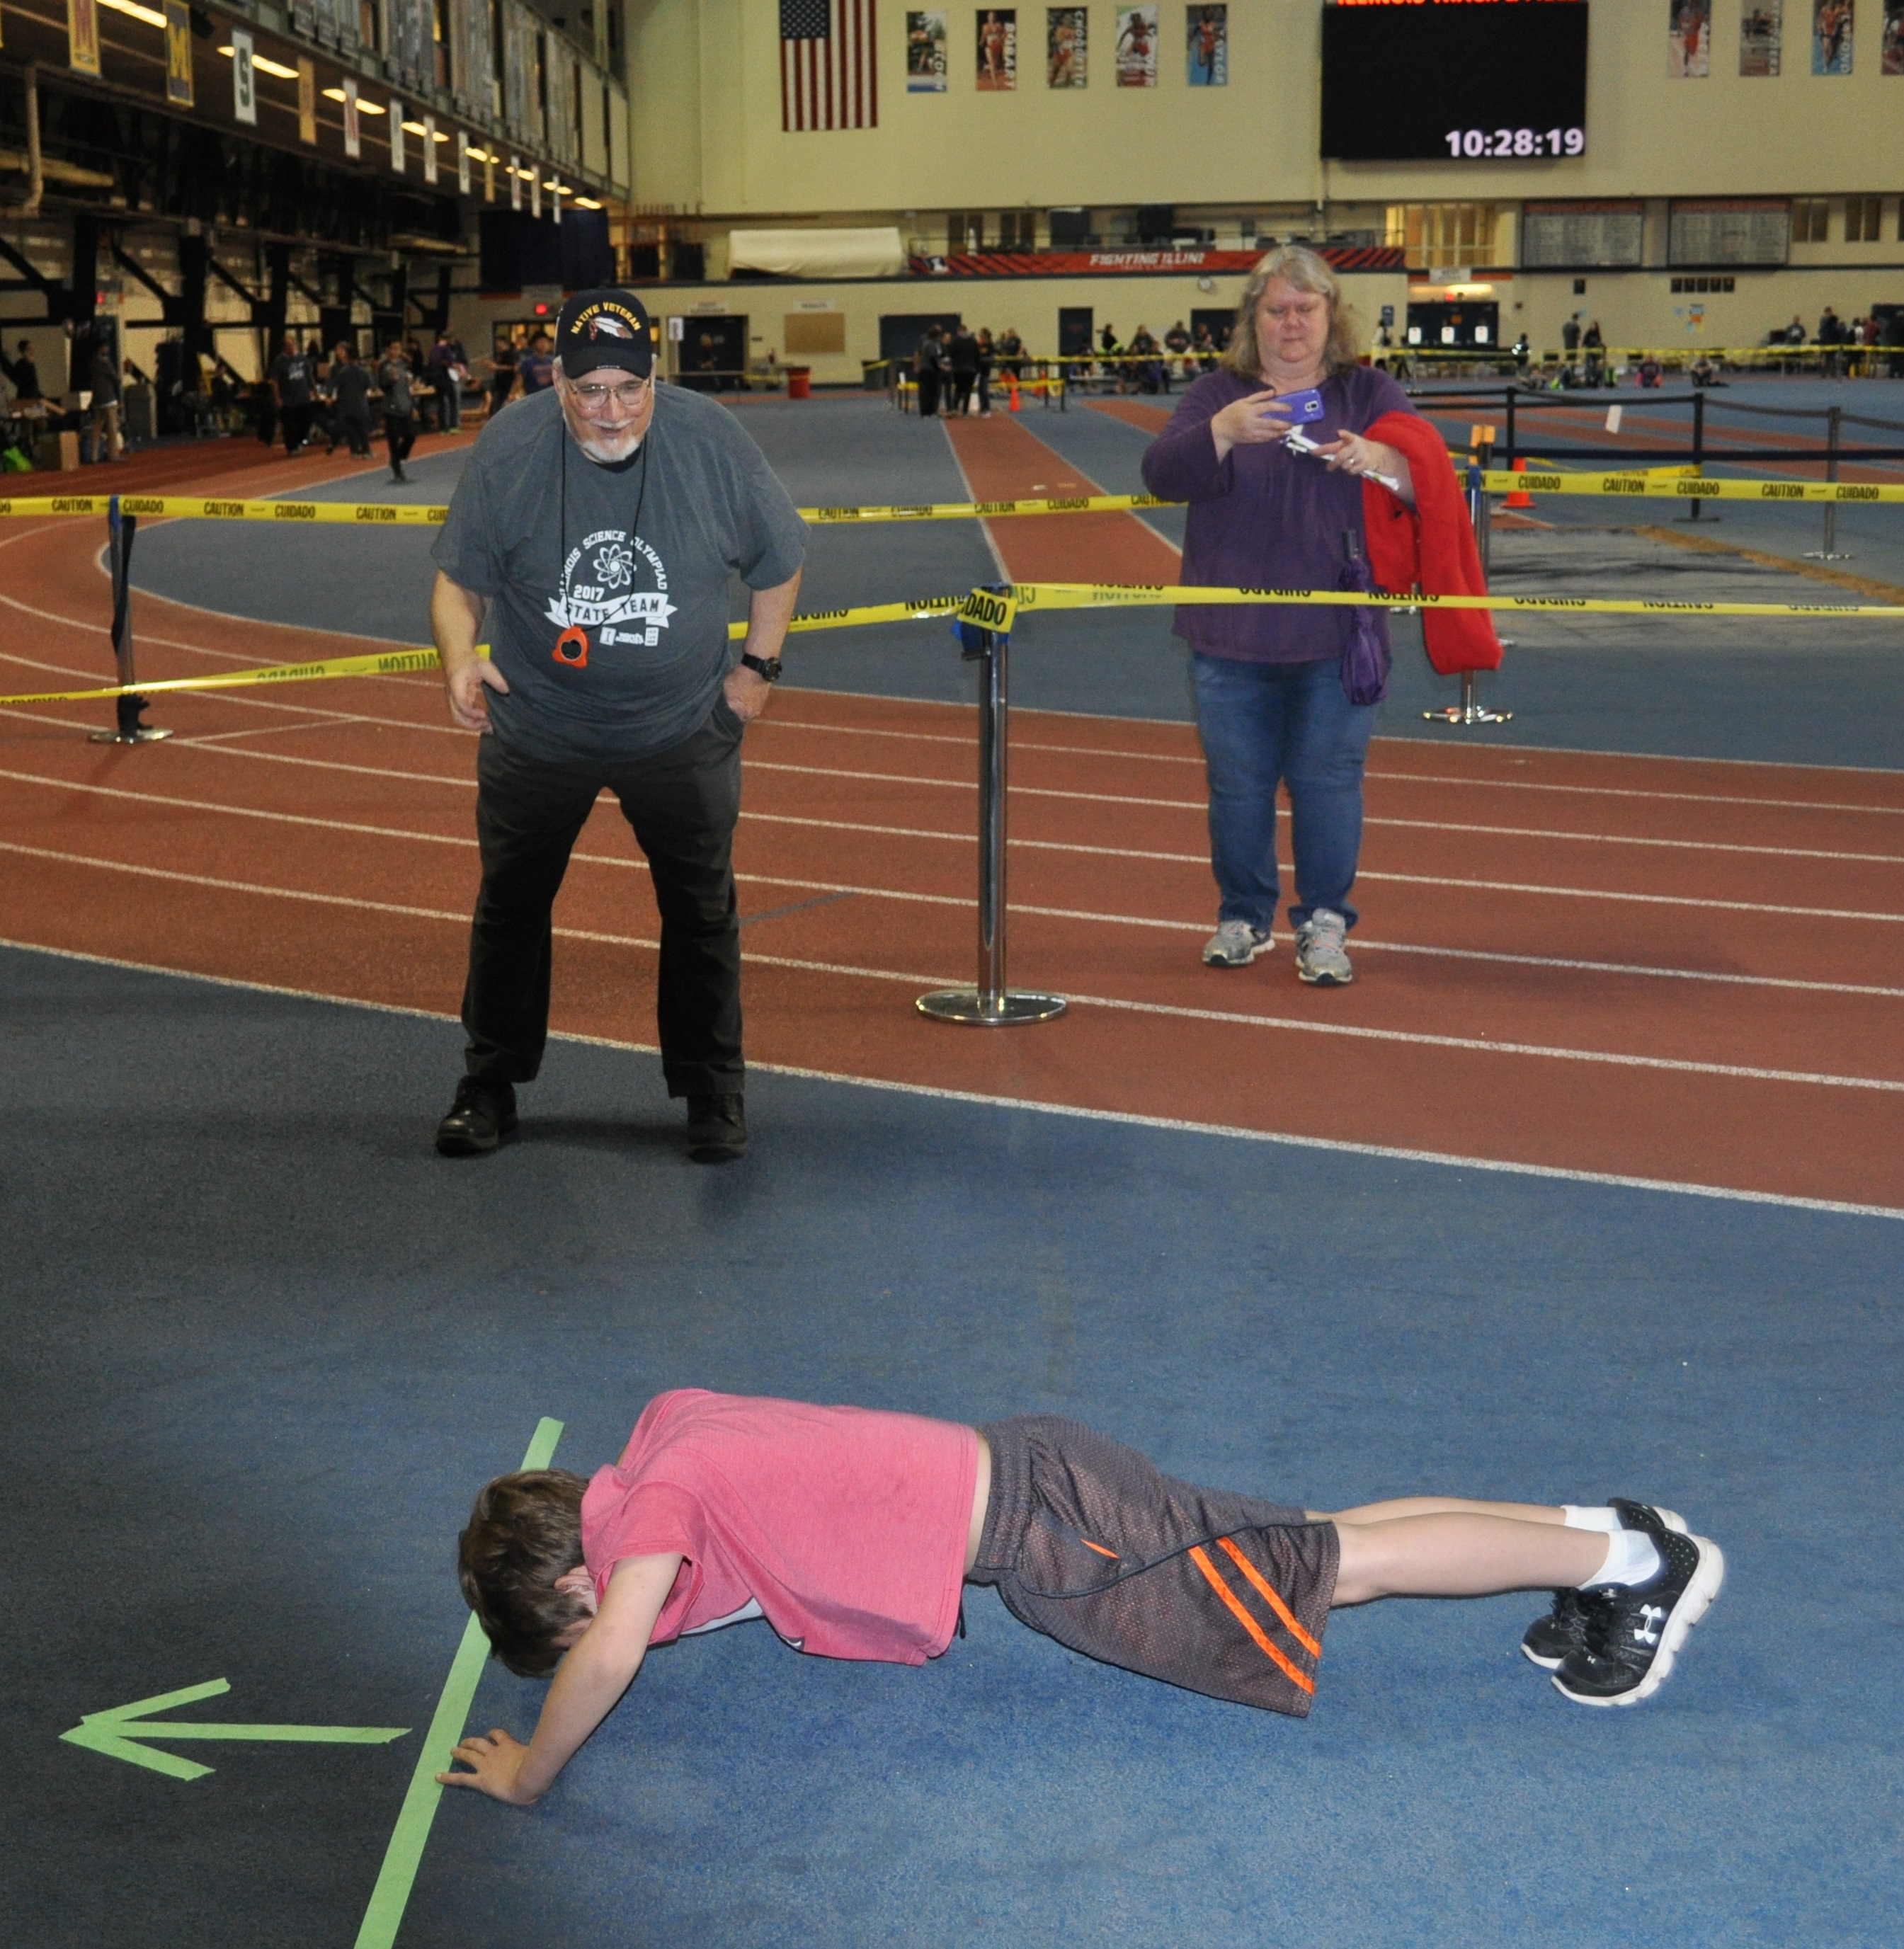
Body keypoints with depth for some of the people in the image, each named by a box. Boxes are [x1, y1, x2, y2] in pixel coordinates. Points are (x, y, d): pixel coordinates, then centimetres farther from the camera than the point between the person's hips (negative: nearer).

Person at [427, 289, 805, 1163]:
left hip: (683, 728, 0)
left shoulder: (711, 440, -14)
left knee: (702, 912, 6)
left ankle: (713, 1089, 23)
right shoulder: (505, 451, -14)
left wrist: (758, 666, 2)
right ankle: (489, 1084, 27)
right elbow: (459, 580, -5)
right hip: (536, 727, 1)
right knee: (511, 904, 10)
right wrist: (460, 658, -23)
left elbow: (778, 559, 2)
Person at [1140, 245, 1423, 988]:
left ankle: (1325, 924, 10)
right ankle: (1242, 918, 21)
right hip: (1231, 639, 1)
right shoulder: (1216, 396, 7)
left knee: (1328, 779, 0)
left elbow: (1426, 479, -2)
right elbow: (1162, 474, -8)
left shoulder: (1370, 394, 7)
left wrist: (1379, 460, -25)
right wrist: (1224, 432, -26)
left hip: (1335, 642, -1)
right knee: (1237, 781, 7)